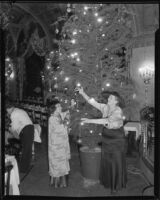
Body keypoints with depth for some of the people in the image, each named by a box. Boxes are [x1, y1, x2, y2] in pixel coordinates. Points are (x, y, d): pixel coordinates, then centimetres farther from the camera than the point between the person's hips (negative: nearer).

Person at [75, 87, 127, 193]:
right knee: (106, 161, 15)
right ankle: (107, 181, 36)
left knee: (117, 163, 7)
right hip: (106, 139, 6)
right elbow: (92, 102, -5)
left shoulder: (118, 111, -22)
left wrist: (90, 120, -36)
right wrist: (82, 93, -15)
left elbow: (107, 121, -34)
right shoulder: (105, 107, -3)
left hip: (117, 141, -6)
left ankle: (116, 185, 26)